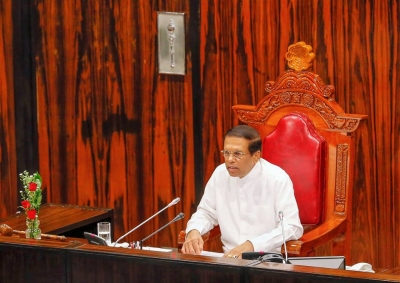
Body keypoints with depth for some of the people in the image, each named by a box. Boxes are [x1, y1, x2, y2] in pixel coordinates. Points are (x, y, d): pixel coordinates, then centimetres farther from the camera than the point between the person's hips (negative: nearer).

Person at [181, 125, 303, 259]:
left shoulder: (277, 179, -9)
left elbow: (293, 227, -14)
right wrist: (194, 231, -7)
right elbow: (206, 212, 16)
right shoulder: (220, 174, 4)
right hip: (229, 257, 4)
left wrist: (253, 245, -26)